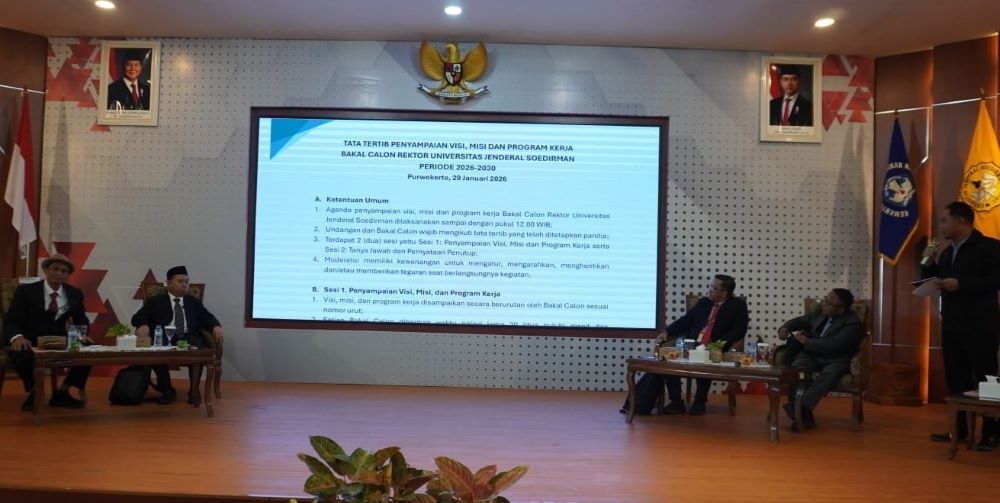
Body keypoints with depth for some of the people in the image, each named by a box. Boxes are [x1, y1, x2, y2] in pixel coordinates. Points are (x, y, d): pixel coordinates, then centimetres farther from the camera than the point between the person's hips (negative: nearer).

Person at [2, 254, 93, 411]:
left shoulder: (75, 293, 8)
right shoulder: (25, 291, -2)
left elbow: (81, 320, 9)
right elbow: (11, 320, -8)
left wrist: (81, 335, -16)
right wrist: (17, 337, -32)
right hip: (30, 342, -3)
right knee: (21, 354, -36)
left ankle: (62, 393, -4)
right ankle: (33, 392, -6)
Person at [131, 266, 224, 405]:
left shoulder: (194, 302, 25)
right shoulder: (155, 301, 18)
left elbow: (207, 317, 12)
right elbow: (137, 318, 5)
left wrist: (216, 326, -13)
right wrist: (143, 325, -20)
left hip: (188, 338, 1)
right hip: (164, 339, -1)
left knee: (199, 348, -34)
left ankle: (194, 389, -20)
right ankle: (167, 389, -13)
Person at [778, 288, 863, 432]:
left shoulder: (853, 324, -14)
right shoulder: (819, 311, 6)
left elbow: (832, 345, -25)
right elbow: (800, 321, 23)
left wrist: (805, 340, -16)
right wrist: (785, 328, 2)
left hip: (837, 360, -4)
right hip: (813, 355, 4)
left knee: (829, 374, -38)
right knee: (795, 368, -27)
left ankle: (801, 407, -45)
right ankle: (804, 416, -32)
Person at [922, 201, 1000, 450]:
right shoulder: (947, 252, 15)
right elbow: (933, 282, 18)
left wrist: (960, 284, -20)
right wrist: (929, 264, 1)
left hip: (980, 326, -7)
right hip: (952, 326, 7)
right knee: (955, 379, 9)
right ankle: (959, 428, 17)